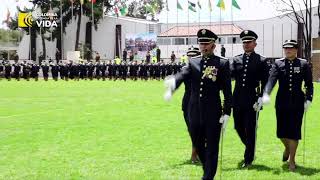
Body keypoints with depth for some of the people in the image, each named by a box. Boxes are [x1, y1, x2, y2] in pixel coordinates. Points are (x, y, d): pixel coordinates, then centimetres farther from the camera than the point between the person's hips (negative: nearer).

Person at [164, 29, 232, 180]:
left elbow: (227, 90, -4)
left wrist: (227, 112, -9)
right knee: (198, 145, 16)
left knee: (212, 148, 2)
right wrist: (172, 82, -36)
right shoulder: (193, 62, 7)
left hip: (213, 113, -4)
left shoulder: (222, 63, -2)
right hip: (195, 112, 4)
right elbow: (182, 74, -13)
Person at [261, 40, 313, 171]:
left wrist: (308, 99, -8)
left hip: (297, 103, -1)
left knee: (294, 131, 0)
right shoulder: (278, 64, 1)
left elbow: (309, 84, 3)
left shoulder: (304, 64, 1)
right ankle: (287, 148, 40)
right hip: (282, 102, 1)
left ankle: (292, 159, 15)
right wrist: (266, 94, -27)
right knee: (281, 131, 6)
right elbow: (271, 79, -12)